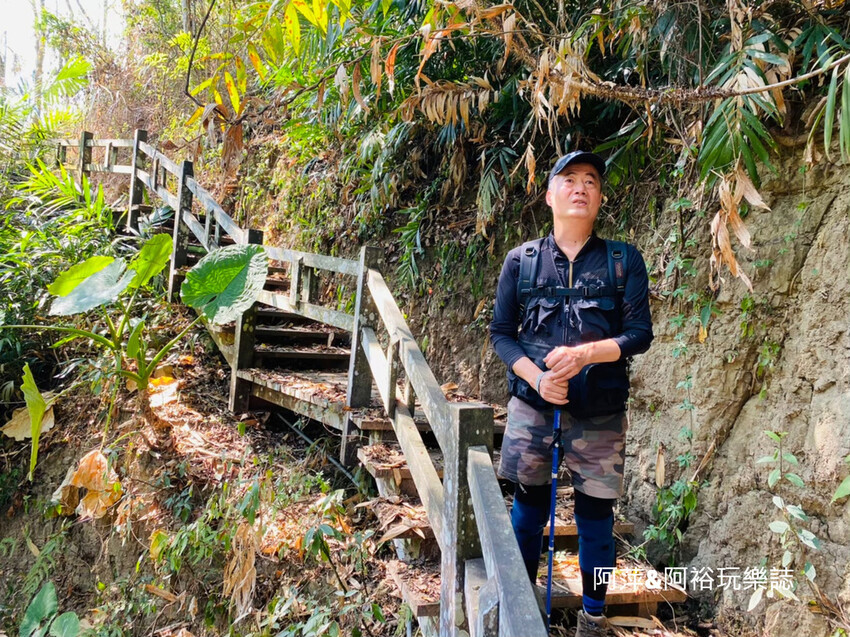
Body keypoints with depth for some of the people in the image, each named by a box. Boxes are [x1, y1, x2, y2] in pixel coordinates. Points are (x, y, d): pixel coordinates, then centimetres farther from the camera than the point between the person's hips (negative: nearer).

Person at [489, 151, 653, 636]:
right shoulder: (521, 260, 2)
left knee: (596, 513, 9)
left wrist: (584, 353, -21)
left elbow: (640, 334, -4)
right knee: (529, 505, 12)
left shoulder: (624, 261, 1)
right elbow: (501, 333, 3)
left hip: (600, 413, 0)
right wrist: (536, 378, -13)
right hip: (533, 406, 1)